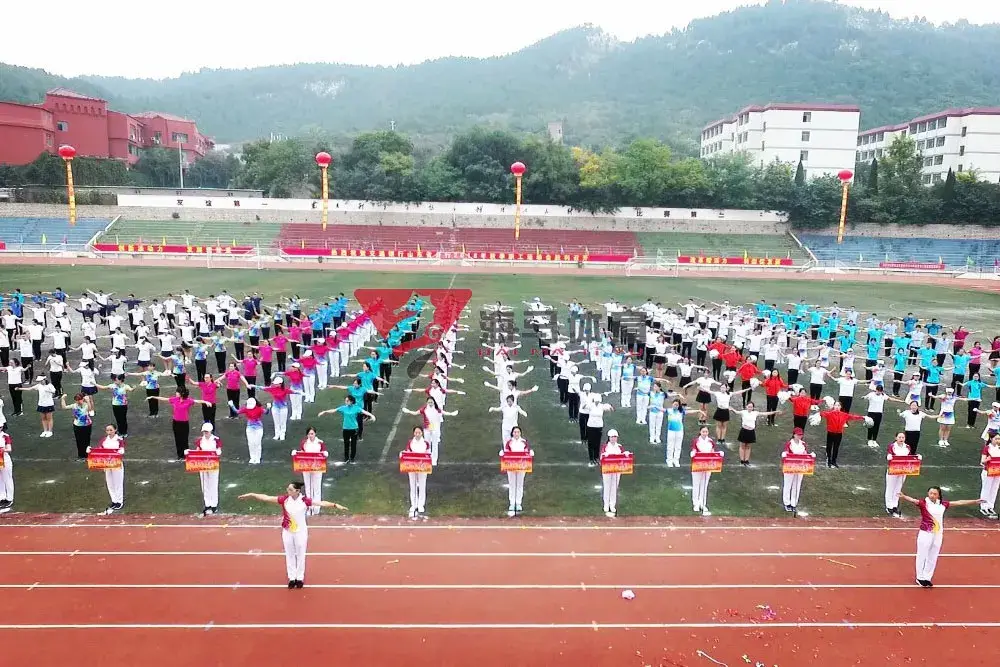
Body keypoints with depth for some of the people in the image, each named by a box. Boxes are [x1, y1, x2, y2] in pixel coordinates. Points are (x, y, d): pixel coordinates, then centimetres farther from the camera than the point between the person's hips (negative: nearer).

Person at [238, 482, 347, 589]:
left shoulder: (304, 500, -20)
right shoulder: (284, 499, -13)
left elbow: (321, 503, -27)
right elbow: (267, 498, -10)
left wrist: (335, 505, -39)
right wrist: (251, 495, -12)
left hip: (301, 532, -2)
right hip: (287, 532, 2)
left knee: (300, 555, 11)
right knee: (289, 555, 14)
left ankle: (300, 578, 27)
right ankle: (292, 578, 29)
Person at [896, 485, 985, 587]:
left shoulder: (943, 504, 2)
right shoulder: (923, 502, -13)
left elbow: (959, 502, 12)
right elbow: (913, 500, -32)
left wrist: (975, 501, 19)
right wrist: (903, 497, -54)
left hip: (938, 535, 5)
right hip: (925, 533, -5)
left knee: (933, 557, 14)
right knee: (922, 556, 6)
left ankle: (927, 577, 28)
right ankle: (920, 578, 20)